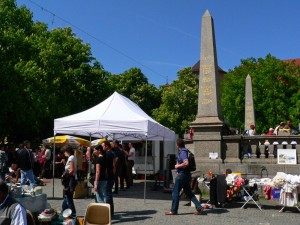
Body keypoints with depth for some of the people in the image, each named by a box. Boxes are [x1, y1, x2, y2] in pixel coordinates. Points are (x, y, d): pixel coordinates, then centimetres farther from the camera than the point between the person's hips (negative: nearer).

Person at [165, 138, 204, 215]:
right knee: (188, 192, 13)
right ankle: (199, 207, 9)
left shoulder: (182, 152, -17)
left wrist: (177, 166, -15)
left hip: (182, 174, -10)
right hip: (186, 174, 10)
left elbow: (186, 163, -29)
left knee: (175, 193, 0)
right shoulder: (184, 151, 13)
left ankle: (173, 210, 8)